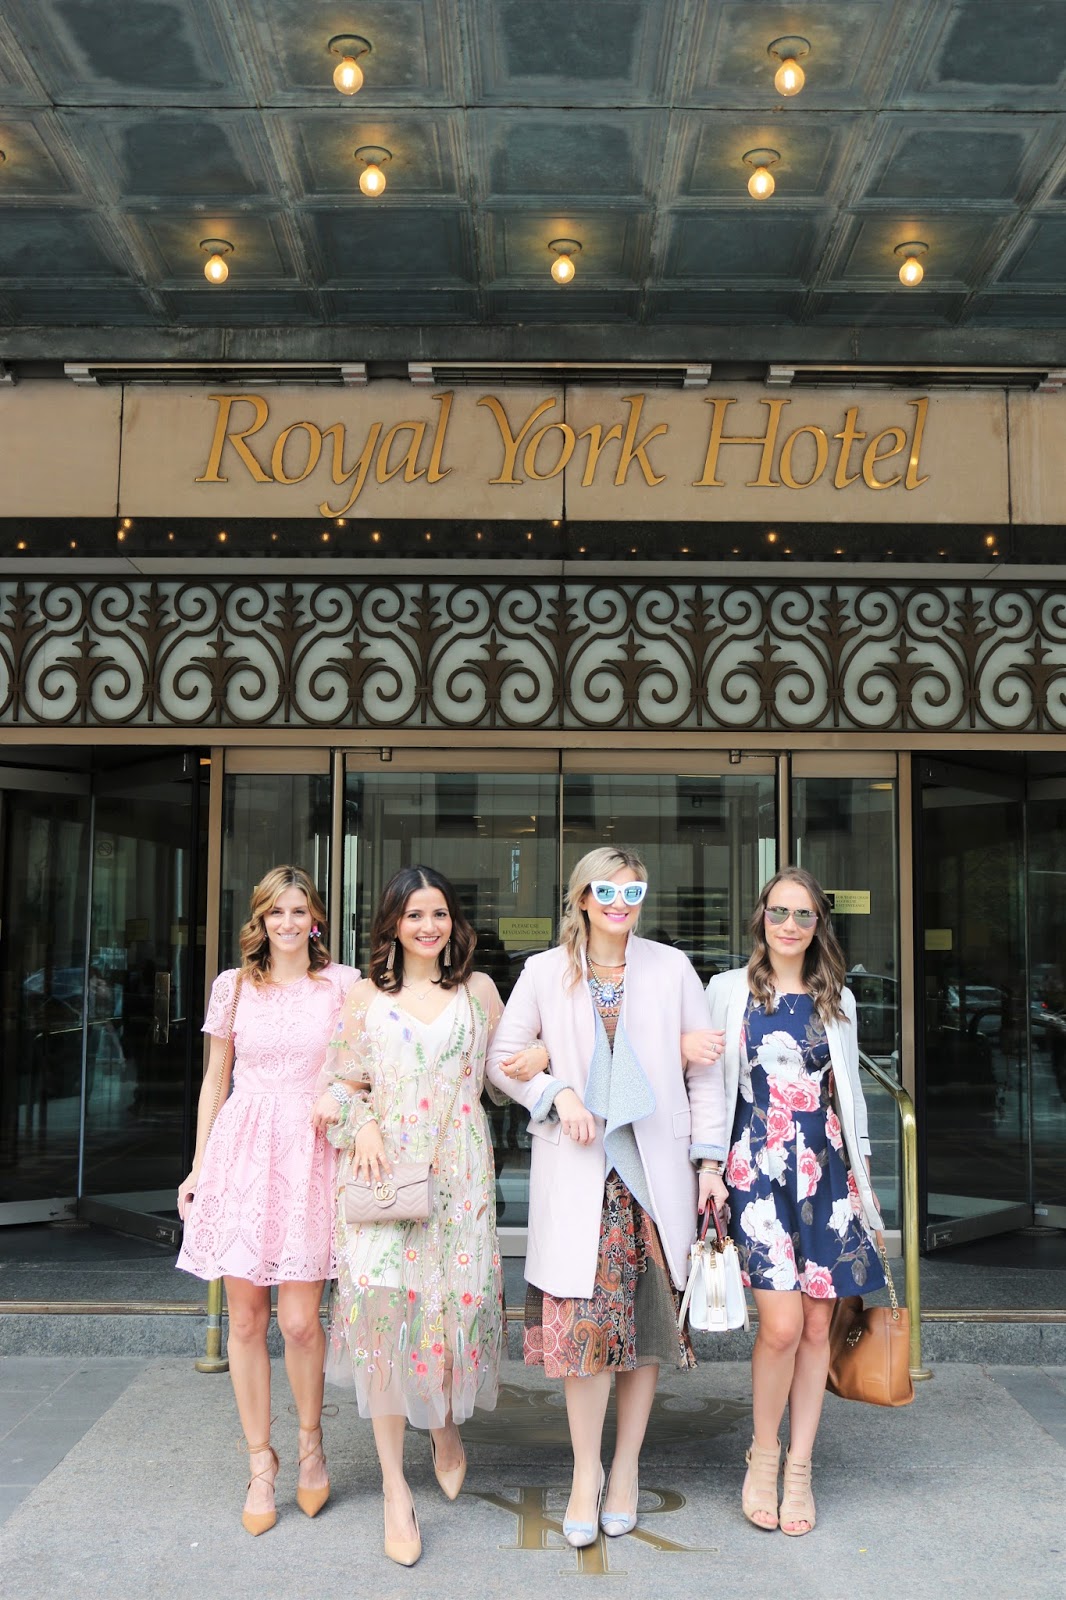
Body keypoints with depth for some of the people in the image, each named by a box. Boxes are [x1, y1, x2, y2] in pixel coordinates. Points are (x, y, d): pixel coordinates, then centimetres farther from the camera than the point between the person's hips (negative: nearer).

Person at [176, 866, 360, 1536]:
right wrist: (198, 1167, 11)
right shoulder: (234, 986, 9)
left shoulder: (342, 984, 4)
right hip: (242, 1149, 2)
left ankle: (311, 1442, 22)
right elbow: (215, 1079, 14)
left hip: (310, 1154, -2)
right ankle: (260, 1462, 21)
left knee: (300, 1321, -4)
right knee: (246, 1319, 5)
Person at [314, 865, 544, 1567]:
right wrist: (362, 1125, -8)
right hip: (382, 1167, 0)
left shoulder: (479, 990, 9)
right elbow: (346, 1084, 10)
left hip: (457, 1171, 1)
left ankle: (447, 1426, 31)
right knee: (383, 1304, -7)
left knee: (456, 1297, -2)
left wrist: (541, 1061, -5)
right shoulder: (366, 995, 9)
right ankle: (395, 1487, 2)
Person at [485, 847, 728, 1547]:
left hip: (656, 1168, 1)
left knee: (647, 1317, 6)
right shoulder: (546, 971, 4)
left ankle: (627, 1465, 22)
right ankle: (587, 1470, 11)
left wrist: (709, 1161, 3)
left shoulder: (672, 968, 6)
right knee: (587, 1318, -6)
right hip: (577, 1172, -1)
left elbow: (705, 1068, 7)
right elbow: (502, 1058, 8)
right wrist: (558, 1093, -9)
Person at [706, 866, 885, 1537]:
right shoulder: (729, 990, 3)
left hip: (825, 1170, 3)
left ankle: (800, 1468, 20)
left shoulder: (838, 1000, 11)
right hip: (757, 1170, -3)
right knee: (782, 1324, -12)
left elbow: (849, 1092, 17)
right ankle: (764, 1454, 12)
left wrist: (861, 1173, 14)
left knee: (818, 1324, 4)